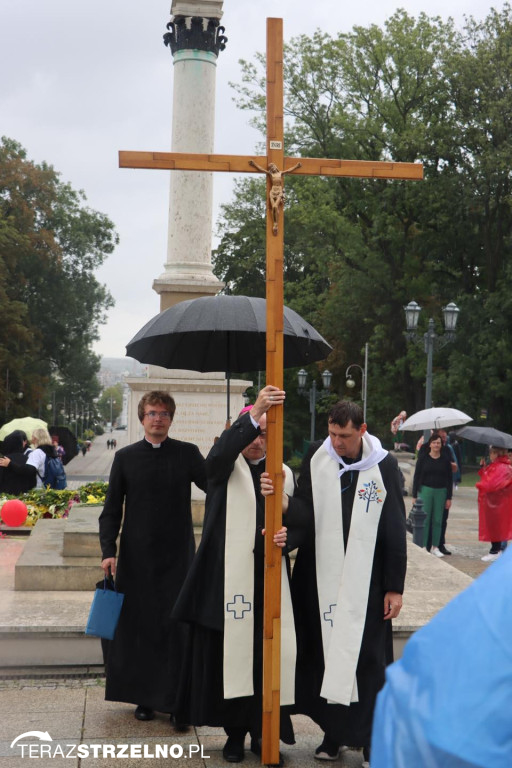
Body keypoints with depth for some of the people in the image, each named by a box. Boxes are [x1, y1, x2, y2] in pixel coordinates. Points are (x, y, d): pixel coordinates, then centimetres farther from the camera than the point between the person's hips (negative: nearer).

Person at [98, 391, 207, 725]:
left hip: (177, 556, -1)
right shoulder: (126, 457, 4)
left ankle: (177, 700, 7)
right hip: (136, 556, 1)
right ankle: (144, 697, 20)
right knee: (139, 626, 6)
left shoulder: (188, 454, 2)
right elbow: (112, 509, 5)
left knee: (177, 627, -2)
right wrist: (108, 551, -5)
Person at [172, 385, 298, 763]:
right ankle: (235, 732, 15)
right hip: (228, 578, -2)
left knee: (266, 657, 1)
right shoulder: (225, 468, 3)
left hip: (268, 581, 2)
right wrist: (254, 412, -35)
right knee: (229, 655, 2)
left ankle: (260, 730, 15)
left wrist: (287, 537, -12)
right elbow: (219, 453, -22)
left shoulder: (283, 475, 12)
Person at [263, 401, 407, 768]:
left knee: (366, 658, 1)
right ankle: (334, 731, 22)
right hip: (321, 576, 2)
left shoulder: (384, 466, -6)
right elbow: (304, 508, -2)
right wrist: (282, 501, -25)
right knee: (325, 653, 8)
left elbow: (395, 530, -3)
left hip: (365, 581, -2)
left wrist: (395, 587, -3)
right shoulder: (317, 456, -1)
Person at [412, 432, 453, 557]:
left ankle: (435, 547, 12)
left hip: (441, 492, 2)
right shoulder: (423, 458, 1)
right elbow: (417, 476, 2)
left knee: (438, 520, 4)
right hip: (425, 490, -2)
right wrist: (414, 495, -2)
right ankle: (423, 546, 3)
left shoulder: (445, 460, 5)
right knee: (425, 519, -3)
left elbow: (449, 479, 7)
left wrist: (449, 498, 3)